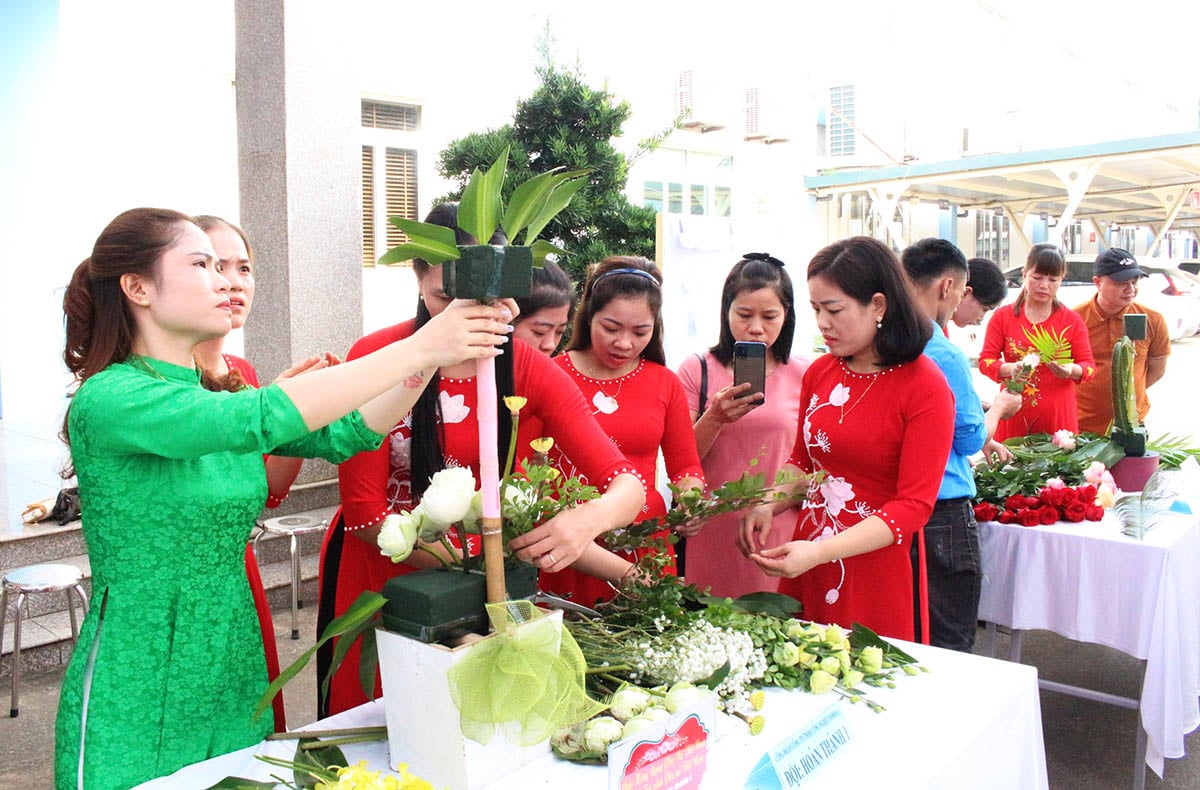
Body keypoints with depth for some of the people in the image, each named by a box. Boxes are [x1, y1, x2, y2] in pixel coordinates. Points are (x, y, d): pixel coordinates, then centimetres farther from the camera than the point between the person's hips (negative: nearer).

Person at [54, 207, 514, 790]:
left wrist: (437, 352, -19)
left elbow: (345, 434, -6)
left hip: (237, 682, 7)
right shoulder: (106, 398, -17)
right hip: (138, 703, -6)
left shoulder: (219, 396, 7)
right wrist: (417, 349, -32)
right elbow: (257, 419, -33)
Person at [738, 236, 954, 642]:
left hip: (878, 572, -5)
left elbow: (914, 505, -15)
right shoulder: (819, 373, 6)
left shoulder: (925, 387, -11)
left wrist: (821, 552, -24)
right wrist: (769, 505, -1)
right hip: (806, 570, 5)